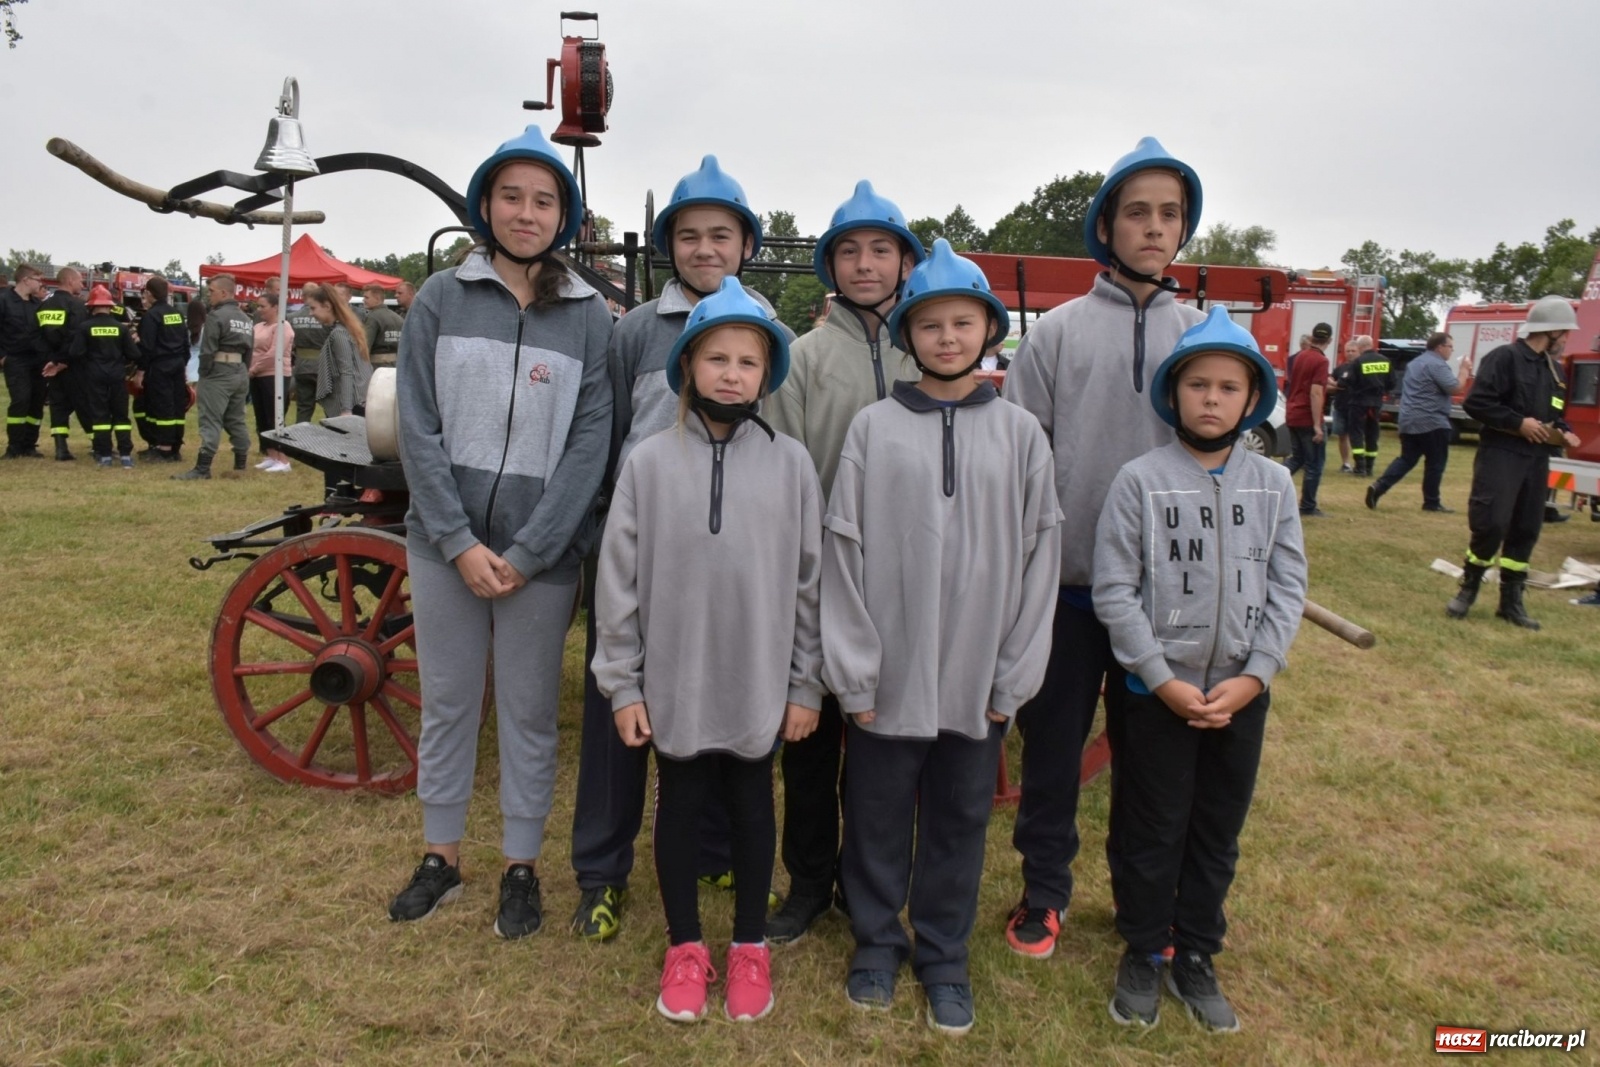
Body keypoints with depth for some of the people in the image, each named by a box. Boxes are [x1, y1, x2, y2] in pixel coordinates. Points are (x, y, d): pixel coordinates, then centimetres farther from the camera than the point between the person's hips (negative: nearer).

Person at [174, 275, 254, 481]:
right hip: (240, 373, 8)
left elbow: (208, 350, -15)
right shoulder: (246, 319, 15)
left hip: (218, 373, -8)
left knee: (211, 421, -9)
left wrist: (204, 374, -6)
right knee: (236, 420, 14)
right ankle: (240, 463, 18)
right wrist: (242, 372, 15)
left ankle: (202, 467, -11)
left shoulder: (216, 316, -11)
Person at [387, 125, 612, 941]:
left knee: (528, 712, 10)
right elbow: (418, 428, -3)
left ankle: (521, 866, 28)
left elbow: (589, 442, -6)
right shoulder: (440, 300, 1)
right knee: (447, 703, 14)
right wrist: (461, 542, -11)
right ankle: (441, 855, 33)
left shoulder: (588, 315, -1)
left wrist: (525, 552, -12)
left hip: (541, 552, -1)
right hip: (445, 543, 1)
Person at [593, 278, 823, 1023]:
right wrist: (622, 682, -2)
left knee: (752, 806, 15)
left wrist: (806, 684, 1)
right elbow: (619, 579, -2)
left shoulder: (790, 463, -3)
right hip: (674, 681, 0)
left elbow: (810, 580, 0)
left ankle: (749, 947, 34)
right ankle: (684, 947, 34)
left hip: (760, 682, 0)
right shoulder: (650, 461, -5)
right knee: (679, 806, 14)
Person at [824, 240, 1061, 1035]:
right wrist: (853, 671, -6)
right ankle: (876, 940, 35)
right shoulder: (873, 428, -3)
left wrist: (1014, 677, -2)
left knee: (960, 819, 14)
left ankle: (944, 955, 34)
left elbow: (1039, 555, 2)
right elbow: (844, 551, -3)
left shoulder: (1020, 433, 1)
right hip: (888, 676, -1)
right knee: (878, 815, 13)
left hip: (978, 677, 1)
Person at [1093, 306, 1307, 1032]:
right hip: (1156, 692, -3)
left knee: (1218, 834, 16)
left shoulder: (1274, 486, 1)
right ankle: (1142, 952, 31)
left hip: (1242, 694, 3)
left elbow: (1287, 589, 0)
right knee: (1150, 832, 11)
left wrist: (1255, 676, -10)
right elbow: (1113, 591, -11)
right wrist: (1164, 680, -14)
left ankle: (1196, 956, 34)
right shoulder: (1140, 480, -9)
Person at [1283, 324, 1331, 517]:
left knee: (1298, 458, 20)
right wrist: (1317, 425, -21)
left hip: (1292, 416, 8)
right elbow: (1315, 394, -22)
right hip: (1308, 418, -8)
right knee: (1314, 463, 3)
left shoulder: (1299, 356, 8)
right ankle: (1308, 508, 7)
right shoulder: (1321, 360, -16)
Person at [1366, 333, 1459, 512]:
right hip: (1431, 422, -8)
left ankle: (1378, 487, -8)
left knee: (1406, 459, 10)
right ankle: (1431, 502, 10)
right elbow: (1454, 389, -16)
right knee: (1435, 462, 3)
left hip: (1408, 421, 8)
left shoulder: (1415, 363, 18)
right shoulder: (1438, 365, -12)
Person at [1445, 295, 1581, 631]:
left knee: (1526, 531, 9)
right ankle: (1468, 588, 8)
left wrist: (1563, 432, 6)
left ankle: (1511, 601, 17)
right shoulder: (1505, 357, -8)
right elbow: (1476, 402, -16)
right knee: (1491, 524, -13)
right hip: (1500, 455, -8)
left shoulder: (1556, 370, 16)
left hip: (1536, 460, 8)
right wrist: (1519, 422, -18)